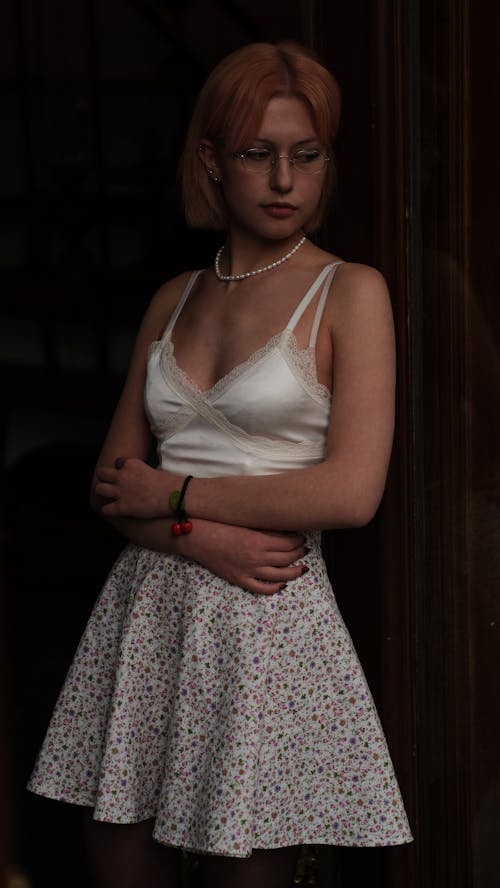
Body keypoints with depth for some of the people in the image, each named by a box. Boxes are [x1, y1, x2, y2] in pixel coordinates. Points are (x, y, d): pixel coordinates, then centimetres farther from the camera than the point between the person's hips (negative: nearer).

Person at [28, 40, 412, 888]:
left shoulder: (350, 292, -2)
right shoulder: (174, 300, 12)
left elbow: (351, 492, -12)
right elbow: (114, 486, 8)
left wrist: (174, 493, -6)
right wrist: (203, 537, -12)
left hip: (265, 623, -4)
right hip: (147, 608, 4)